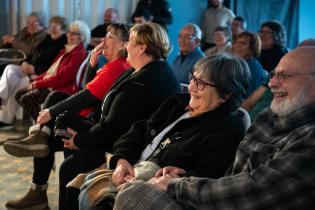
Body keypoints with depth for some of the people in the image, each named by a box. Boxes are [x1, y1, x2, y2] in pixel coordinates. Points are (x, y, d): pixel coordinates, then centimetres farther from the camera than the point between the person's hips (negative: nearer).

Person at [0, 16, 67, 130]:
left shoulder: (63, 45, -10)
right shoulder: (48, 39, 19)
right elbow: (35, 54, 24)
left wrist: (35, 69, -19)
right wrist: (26, 63, 3)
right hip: (31, 70, 9)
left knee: (18, 85, -25)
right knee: (10, 68, -13)